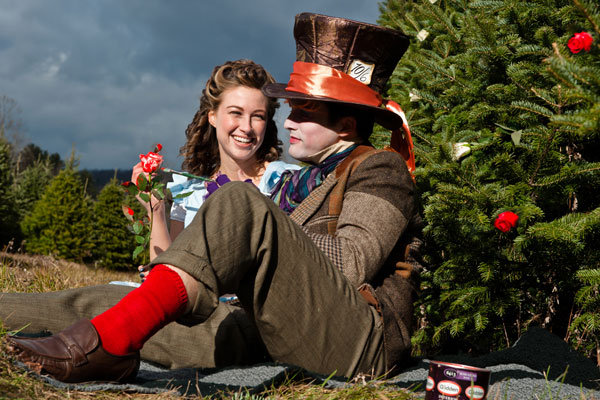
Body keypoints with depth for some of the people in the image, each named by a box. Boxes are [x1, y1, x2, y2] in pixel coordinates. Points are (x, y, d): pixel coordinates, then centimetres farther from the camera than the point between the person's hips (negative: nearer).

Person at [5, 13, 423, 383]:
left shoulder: (380, 170, 3)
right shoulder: (294, 182, 25)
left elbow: (351, 265, -12)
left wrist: (270, 233, -4)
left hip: (362, 347, -8)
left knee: (241, 204, -26)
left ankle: (109, 340, -36)